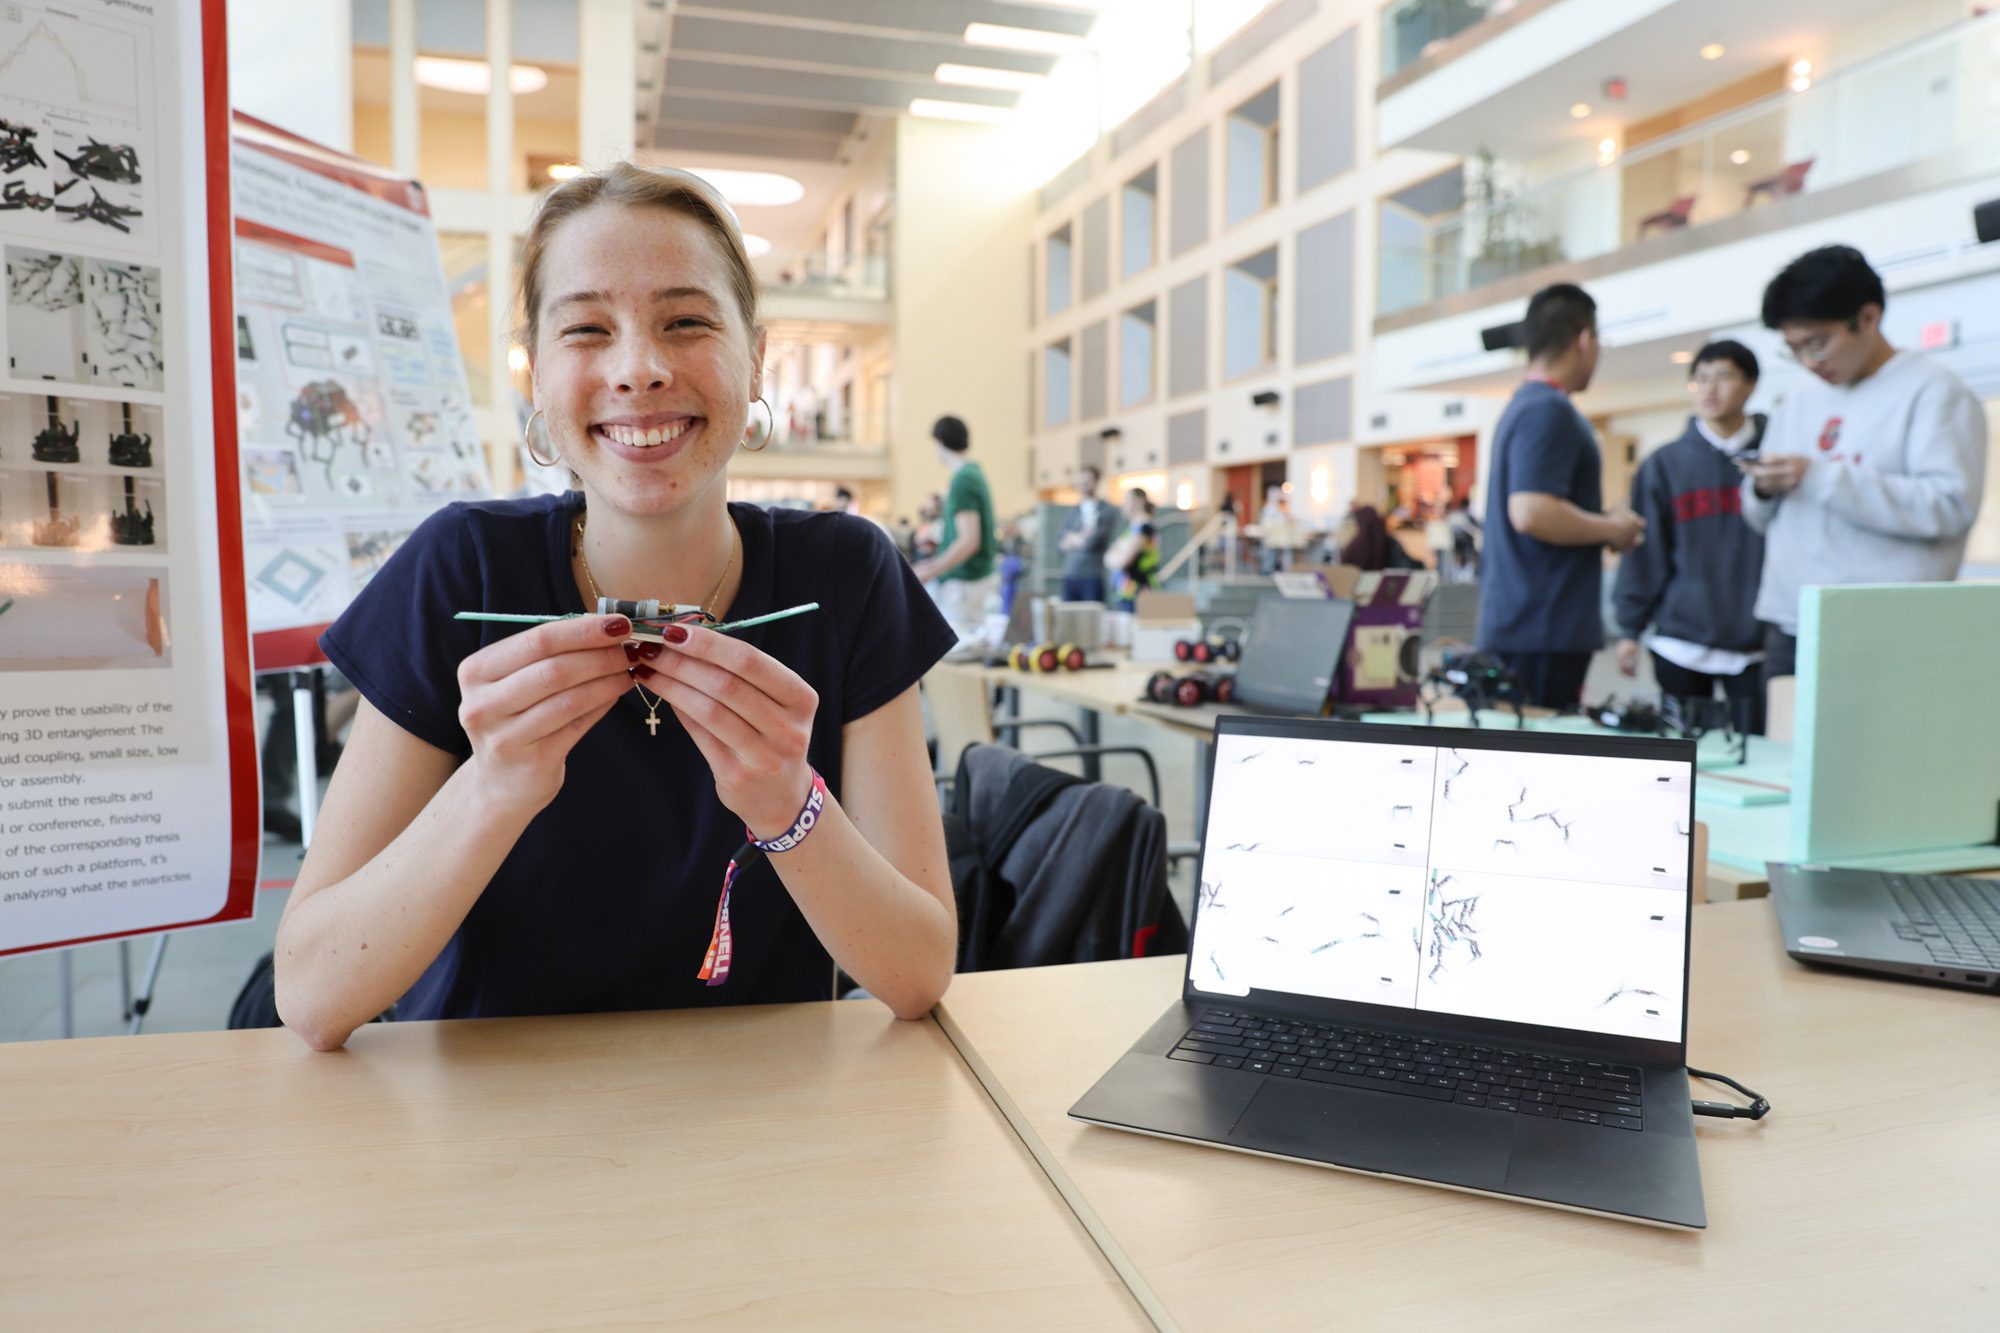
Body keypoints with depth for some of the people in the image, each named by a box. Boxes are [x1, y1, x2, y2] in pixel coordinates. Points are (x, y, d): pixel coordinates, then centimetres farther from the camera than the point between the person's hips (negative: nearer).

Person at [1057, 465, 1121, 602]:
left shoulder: (1107, 511, -2)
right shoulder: (1074, 512, 16)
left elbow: (1093, 542, -12)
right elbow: (1061, 542, 8)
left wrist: (1073, 538, 5)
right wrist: (1081, 537, -7)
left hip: (1092, 577, -5)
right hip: (1070, 575, 5)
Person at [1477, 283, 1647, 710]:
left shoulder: (1521, 405, 19)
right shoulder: (1549, 410, -13)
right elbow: (1531, 512, -24)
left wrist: (1605, 528, 22)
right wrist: (1612, 529, -9)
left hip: (1513, 622, 10)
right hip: (1544, 628, -10)